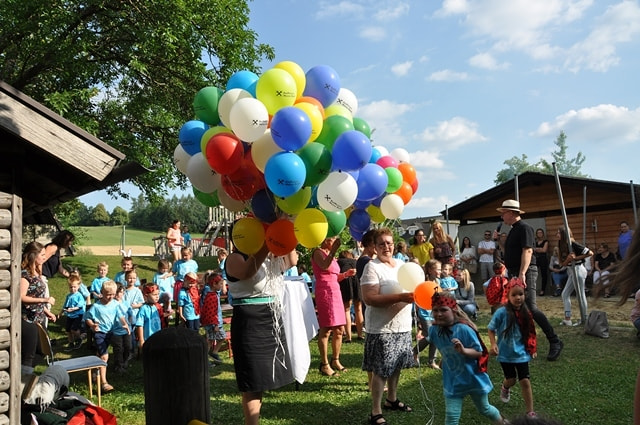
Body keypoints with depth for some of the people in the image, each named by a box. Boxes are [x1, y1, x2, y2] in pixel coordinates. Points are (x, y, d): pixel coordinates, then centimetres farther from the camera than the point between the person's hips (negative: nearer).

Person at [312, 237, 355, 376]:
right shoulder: (318, 252, -4)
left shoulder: (330, 254, 20)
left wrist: (346, 274, 7)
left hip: (335, 291, 9)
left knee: (339, 329, 10)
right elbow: (325, 266, -26)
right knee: (326, 330, -7)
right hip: (324, 292, -9)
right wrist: (334, 249, -26)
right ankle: (324, 364, 0)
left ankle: (335, 360, 22)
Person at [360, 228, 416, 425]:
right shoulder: (372, 267, -14)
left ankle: (392, 399, 38)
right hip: (382, 328, -7)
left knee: (396, 366, 19)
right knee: (380, 370, -1)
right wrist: (400, 297, -29)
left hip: (403, 325, 7)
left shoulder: (402, 264, 9)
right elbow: (369, 299, -24)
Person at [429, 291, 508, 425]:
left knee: (484, 409, 23)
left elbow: (479, 352, -22)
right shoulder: (434, 330, -12)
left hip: (473, 378, -3)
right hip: (453, 382, 3)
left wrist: (463, 350, -37)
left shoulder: (464, 329, -27)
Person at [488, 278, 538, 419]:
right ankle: (505, 388, 51)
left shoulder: (525, 313, -7)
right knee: (511, 380, 14)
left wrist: (532, 349, 12)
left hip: (521, 353, 2)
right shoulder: (502, 312, -20)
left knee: (525, 381, 1)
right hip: (506, 354, -2)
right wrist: (493, 345, -22)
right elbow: (491, 329, -10)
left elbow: (529, 333, 8)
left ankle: (530, 412, 13)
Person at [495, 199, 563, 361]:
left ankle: (555, 342, -9)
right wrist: (499, 239, 13)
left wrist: (522, 273, -31)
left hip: (525, 274, -10)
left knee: (531, 308, -15)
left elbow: (527, 251, -23)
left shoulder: (524, 228, -12)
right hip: (515, 274, 10)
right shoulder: (514, 230, 18)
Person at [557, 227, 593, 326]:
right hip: (572, 271, 10)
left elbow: (590, 253, -18)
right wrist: (568, 259, -14)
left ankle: (584, 319, 9)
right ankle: (567, 319, 8)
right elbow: (563, 264, 6)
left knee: (580, 295, -1)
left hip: (578, 269, -10)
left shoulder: (573, 245, -16)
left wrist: (576, 258, -17)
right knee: (565, 294, 8)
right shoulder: (563, 246, 10)